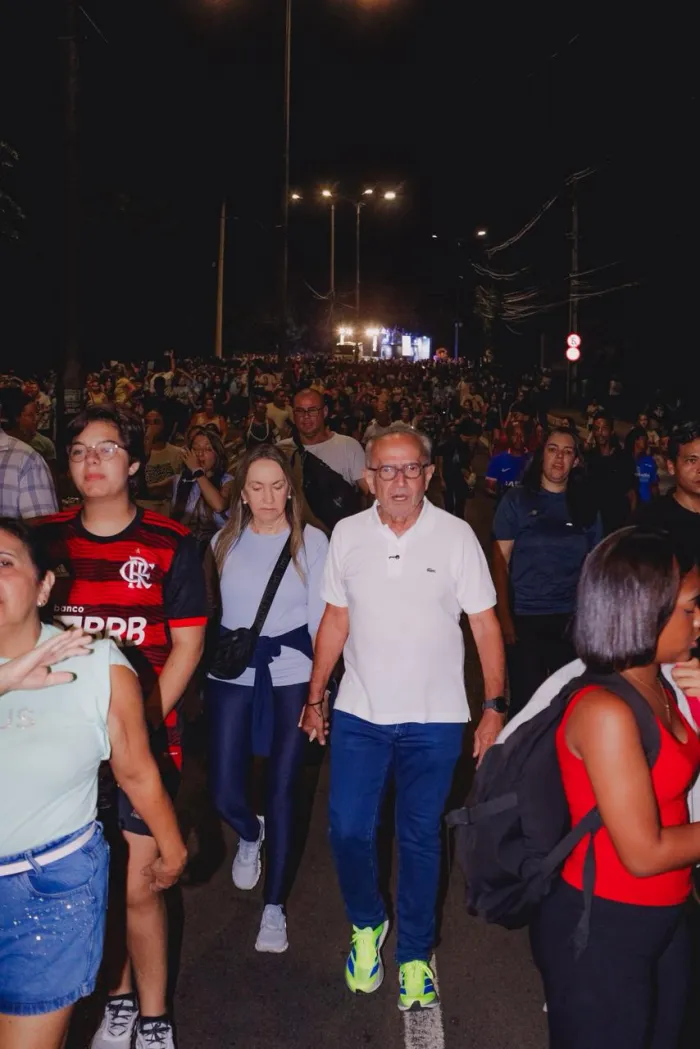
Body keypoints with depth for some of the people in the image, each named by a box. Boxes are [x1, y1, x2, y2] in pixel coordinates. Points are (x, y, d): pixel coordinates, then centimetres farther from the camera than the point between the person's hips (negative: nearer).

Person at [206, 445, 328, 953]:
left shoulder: (312, 541, -1)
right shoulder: (224, 542, 5)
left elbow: (321, 616, -1)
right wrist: (209, 664, 4)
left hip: (292, 676, -2)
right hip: (232, 676, 2)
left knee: (282, 792, 2)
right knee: (225, 792, 2)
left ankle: (275, 907, 20)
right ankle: (250, 835, 40)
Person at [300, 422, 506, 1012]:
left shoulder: (456, 536, -7)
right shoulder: (348, 535, 0)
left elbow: (485, 624, -4)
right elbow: (335, 620, 7)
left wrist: (495, 706, -9)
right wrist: (315, 697, 8)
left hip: (433, 719, -2)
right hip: (359, 714, 2)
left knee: (421, 838, 11)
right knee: (348, 831, 4)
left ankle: (415, 953, 32)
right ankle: (367, 924, 34)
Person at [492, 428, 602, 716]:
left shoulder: (585, 506, 7)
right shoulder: (517, 500, -1)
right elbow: (501, 560, -2)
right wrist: (504, 616, -9)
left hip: (572, 620, 2)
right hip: (525, 619, -2)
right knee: (526, 699, 5)